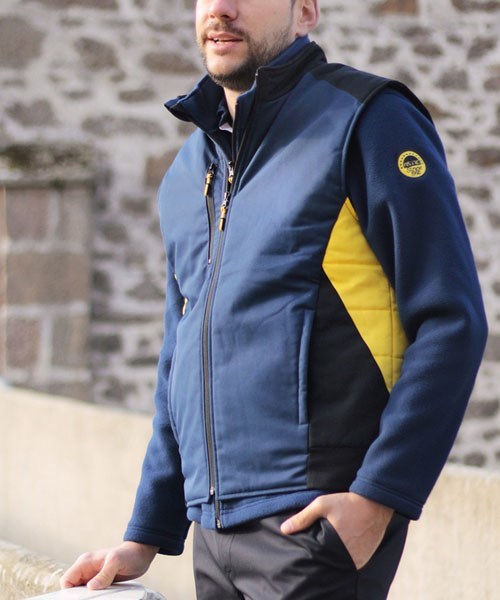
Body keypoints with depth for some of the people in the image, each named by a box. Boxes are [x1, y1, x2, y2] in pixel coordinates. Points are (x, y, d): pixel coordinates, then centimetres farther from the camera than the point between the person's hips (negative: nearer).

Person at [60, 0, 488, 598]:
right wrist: (145, 537, 17)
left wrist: (380, 496, -17)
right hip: (214, 536, 7)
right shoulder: (187, 172, 16)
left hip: (319, 523, -7)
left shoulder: (367, 122, -5)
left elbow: (451, 322, -11)